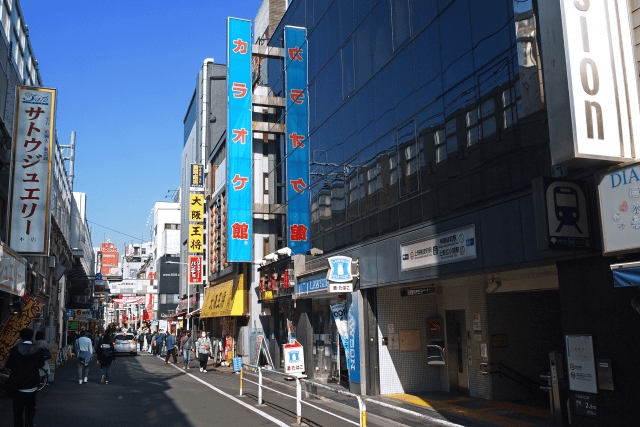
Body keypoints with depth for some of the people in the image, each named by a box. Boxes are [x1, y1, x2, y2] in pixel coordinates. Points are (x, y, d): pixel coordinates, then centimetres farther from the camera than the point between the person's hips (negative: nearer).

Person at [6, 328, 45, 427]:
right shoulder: (38, 350, -9)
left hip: (17, 386, 0)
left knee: (18, 411, 12)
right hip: (32, 386, 0)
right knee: (30, 408, 15)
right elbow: (41, 364, 3)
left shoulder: (15, 349, -11)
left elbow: (9, 365, -2)